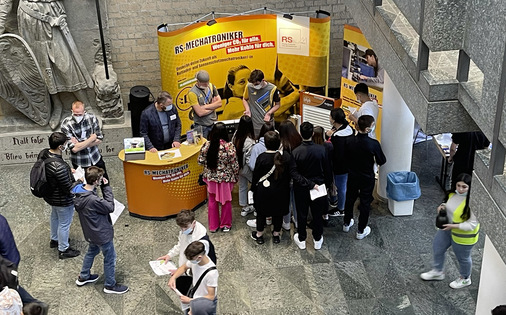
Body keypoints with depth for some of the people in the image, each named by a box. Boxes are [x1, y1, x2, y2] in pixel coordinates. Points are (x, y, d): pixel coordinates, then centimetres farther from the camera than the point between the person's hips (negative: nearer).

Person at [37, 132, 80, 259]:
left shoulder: (43, 154, -14)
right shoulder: (59, 166, -40)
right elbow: (68, 189, -30)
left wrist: (68, 171, 4)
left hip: (50, 195, 9)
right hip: (62, 200, -8)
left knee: (55, 217, 32)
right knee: (64, 224, 15)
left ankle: (54, 240, 56)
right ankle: (63, 250, 36)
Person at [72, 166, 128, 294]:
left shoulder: (79, 192, -11)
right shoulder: (93, 200, -37)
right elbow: (110, 207, -23)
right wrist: (106, 188, -21)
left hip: (90, 233, 9)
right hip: (102, 234, -9)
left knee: (92, 251, 32)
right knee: (110, 258, 12)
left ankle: (83, 276, 49)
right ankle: (110, 285, 29)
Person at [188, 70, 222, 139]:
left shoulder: (211, 86, 3)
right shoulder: (192, 93, -16)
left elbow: (219, 103, -2)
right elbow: (200, 113, -19)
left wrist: (204, 107, -13)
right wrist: (213, 106, -5)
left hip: (213, 123, 5)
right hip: (201, 126, -5)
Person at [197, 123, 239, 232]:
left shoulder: (206, 146, -15)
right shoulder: (229, 147, -22)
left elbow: (200, 161, -3)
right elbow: (235, 165, -13)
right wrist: (235, 176, 4)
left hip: (211, 178, 2)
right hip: (226, 178, -2)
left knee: (212, 201, 19)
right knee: (226, 201, 18)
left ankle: (213, 226, 30)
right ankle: (225, 225, 32)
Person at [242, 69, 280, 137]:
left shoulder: (272, 89, -9)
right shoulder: (249, 87, -5)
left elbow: (277, 104, 4)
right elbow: (244, 99, 14)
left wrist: (269, 113, -14)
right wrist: (247, 110, -4)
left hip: (267, 123, -1)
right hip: (253, 124, 1)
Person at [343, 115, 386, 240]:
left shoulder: (350, 141, -15)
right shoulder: (374, 144, -27)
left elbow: (345, 158, -1)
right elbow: (382, 161, -15)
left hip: (352, 176, 4)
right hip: (367, 178, -4)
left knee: (350, 199, 23)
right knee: (365, 203, 12)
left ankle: (347, 224, 41)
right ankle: (361, 231, 24)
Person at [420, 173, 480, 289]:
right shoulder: (453, 193, -10)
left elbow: (472, 225, -29)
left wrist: (454, 226, -31)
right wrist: (443, 206, -8)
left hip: (463, 235, -8)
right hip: (448, 227, 8)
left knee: (463, 257, 15)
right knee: (437, 247, 20)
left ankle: (465, 279, 43)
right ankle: (438, 272, 44)